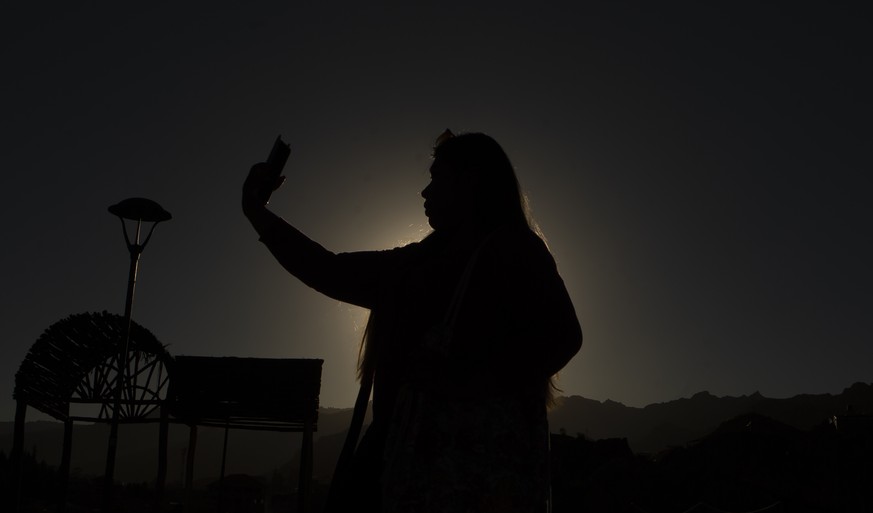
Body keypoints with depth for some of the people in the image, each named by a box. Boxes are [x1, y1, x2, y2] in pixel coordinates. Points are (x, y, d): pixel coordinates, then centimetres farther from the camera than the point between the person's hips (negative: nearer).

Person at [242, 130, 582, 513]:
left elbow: (561, 336, -10)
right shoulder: (417, 263, 19)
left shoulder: (515, 251, 1)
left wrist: (477, 375, -20)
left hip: (488, 449, -6)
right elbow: (332, 273, 25)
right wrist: (258, 214, 28)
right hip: (412, 446, 6)